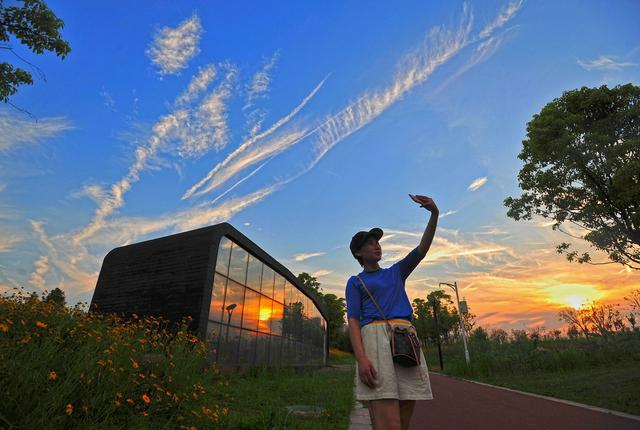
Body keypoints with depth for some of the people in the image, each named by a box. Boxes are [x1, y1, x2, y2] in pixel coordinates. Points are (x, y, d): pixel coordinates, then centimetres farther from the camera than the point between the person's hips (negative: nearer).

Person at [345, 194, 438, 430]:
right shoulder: (355, 282, 16)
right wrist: (361, 358, -14)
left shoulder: (396, 272, 28)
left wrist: (434, 213, 3)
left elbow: (422, 249, 16)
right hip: (375, 337, -4)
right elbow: (353, 320, 3)